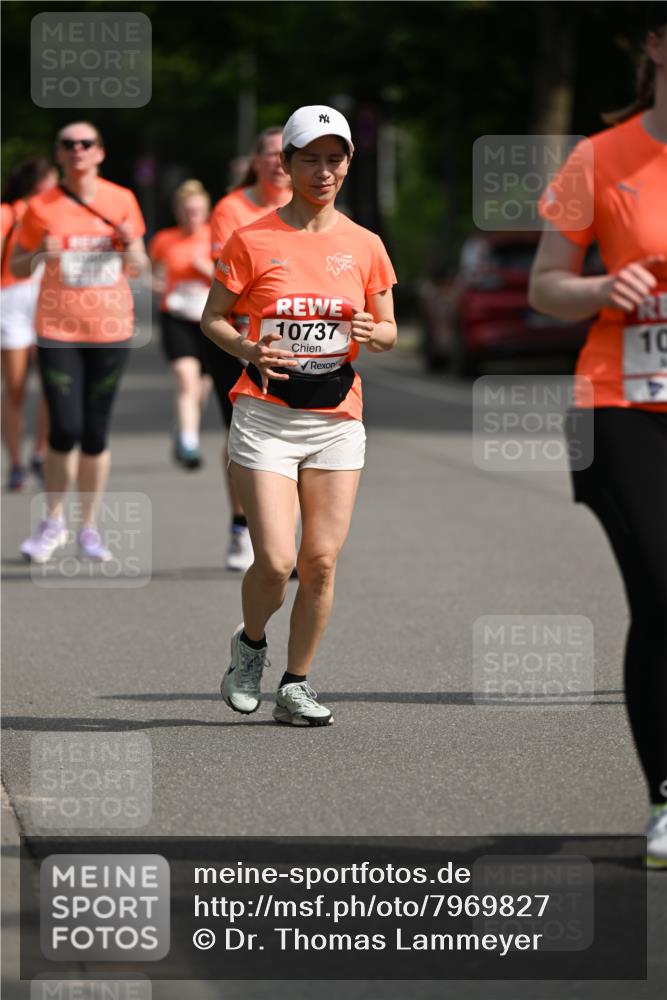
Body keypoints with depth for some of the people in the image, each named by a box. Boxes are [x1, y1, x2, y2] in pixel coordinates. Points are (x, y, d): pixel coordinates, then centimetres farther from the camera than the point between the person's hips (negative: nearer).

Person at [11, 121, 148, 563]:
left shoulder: (122, 202, 4)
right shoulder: (42, 208, -1)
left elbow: (139, 268, 11)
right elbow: (16, 267, 6)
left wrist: (131, 247, -11)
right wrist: (41, 254, -14)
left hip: (111, 329, 1)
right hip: (58, 330, -1)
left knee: (95, 434, 4)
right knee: (65, 430, -9)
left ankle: (90, 527, 16)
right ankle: (54, 523, 12)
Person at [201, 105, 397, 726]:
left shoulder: (364, 246, 6)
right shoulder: (252, 241, -2)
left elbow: (388, 330, 14)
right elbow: (213, 317, 4)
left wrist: (371, 333, -10)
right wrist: (248, 350, -16)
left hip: (337, 420, 3)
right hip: (267, 416, -3)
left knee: (322, 560, -2)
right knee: (275, 560, -11)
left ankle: (296, 685, 13)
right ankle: (249, 646, 20)